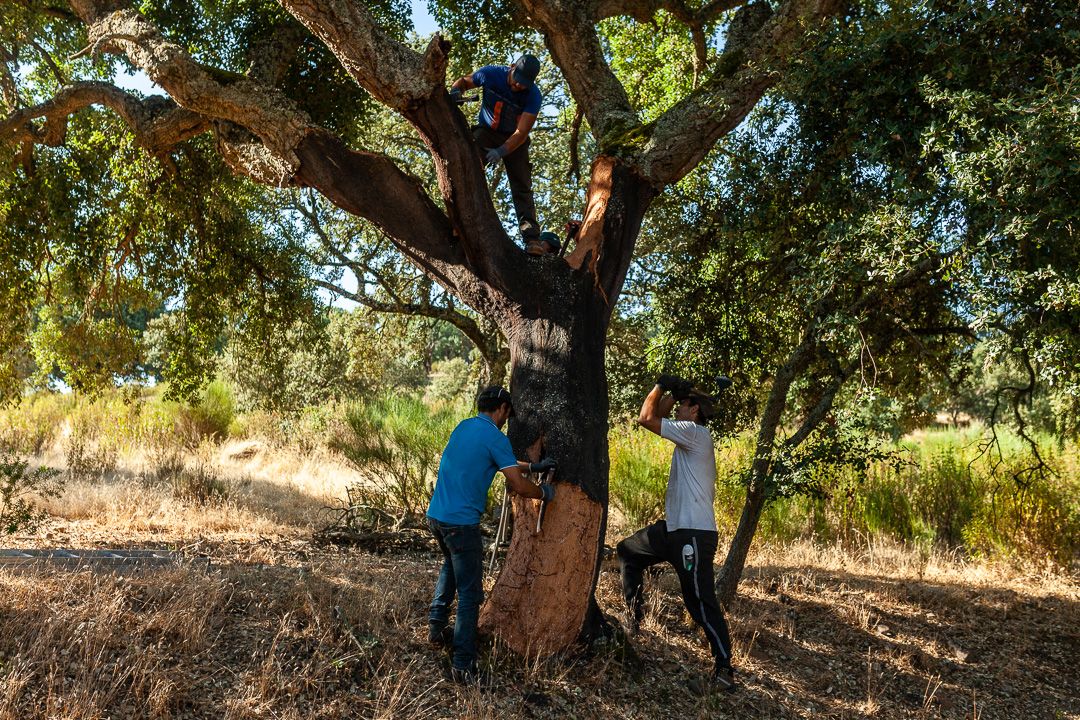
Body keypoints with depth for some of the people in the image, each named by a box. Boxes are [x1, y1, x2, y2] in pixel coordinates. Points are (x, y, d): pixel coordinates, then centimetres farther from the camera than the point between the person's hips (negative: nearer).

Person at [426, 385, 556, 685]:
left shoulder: (463, 427, 13)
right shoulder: (495, 437, -12)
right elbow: (518, 485, -12)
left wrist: (533, 466, 29)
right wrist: (544, 493, 7)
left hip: (435, 514, 8)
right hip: (461, 522, -8)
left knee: (451, 564, 33)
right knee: (470, 593, 1)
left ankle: (436, 623, 29)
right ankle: (463, 665, 4)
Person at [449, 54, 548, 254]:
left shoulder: (533, 96, -21)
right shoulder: (491, 73, -18)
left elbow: (521, 133, -25)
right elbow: (464, 81, 0)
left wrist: (501, 152, -39)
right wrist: (455, 90, -24)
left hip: (515, 140, 0)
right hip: (486, 131, 1)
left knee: (522, 188, -12)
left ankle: (532, 239, -18)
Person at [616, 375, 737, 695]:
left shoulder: (694, 432, -13)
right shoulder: (689, 435, 16)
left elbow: (646, 418, -16)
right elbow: (658, 417, 23)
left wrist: (660, 385, -4)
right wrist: (670, 391, 11)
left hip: (694, 533, -10)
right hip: (675, 527, 10)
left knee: (701, 603, -6)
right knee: (627, 551, 20)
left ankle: (724, 673, 1)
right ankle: (633, 613, 27)